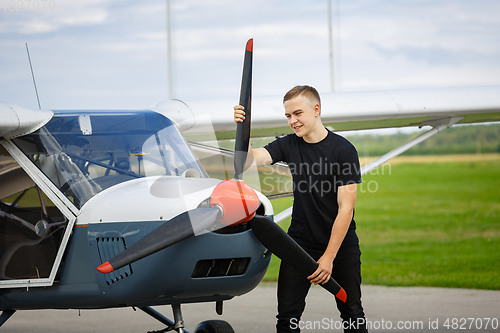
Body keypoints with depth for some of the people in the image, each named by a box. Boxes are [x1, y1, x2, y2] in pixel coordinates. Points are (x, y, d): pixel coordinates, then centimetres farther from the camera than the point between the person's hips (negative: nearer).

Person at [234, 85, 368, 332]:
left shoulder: (343, 150, -13)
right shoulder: (290, 145, 1)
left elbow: (346, 208, -16)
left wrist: (328, 257, -19)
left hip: (341, 244, -3)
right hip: (300, 242, 3)